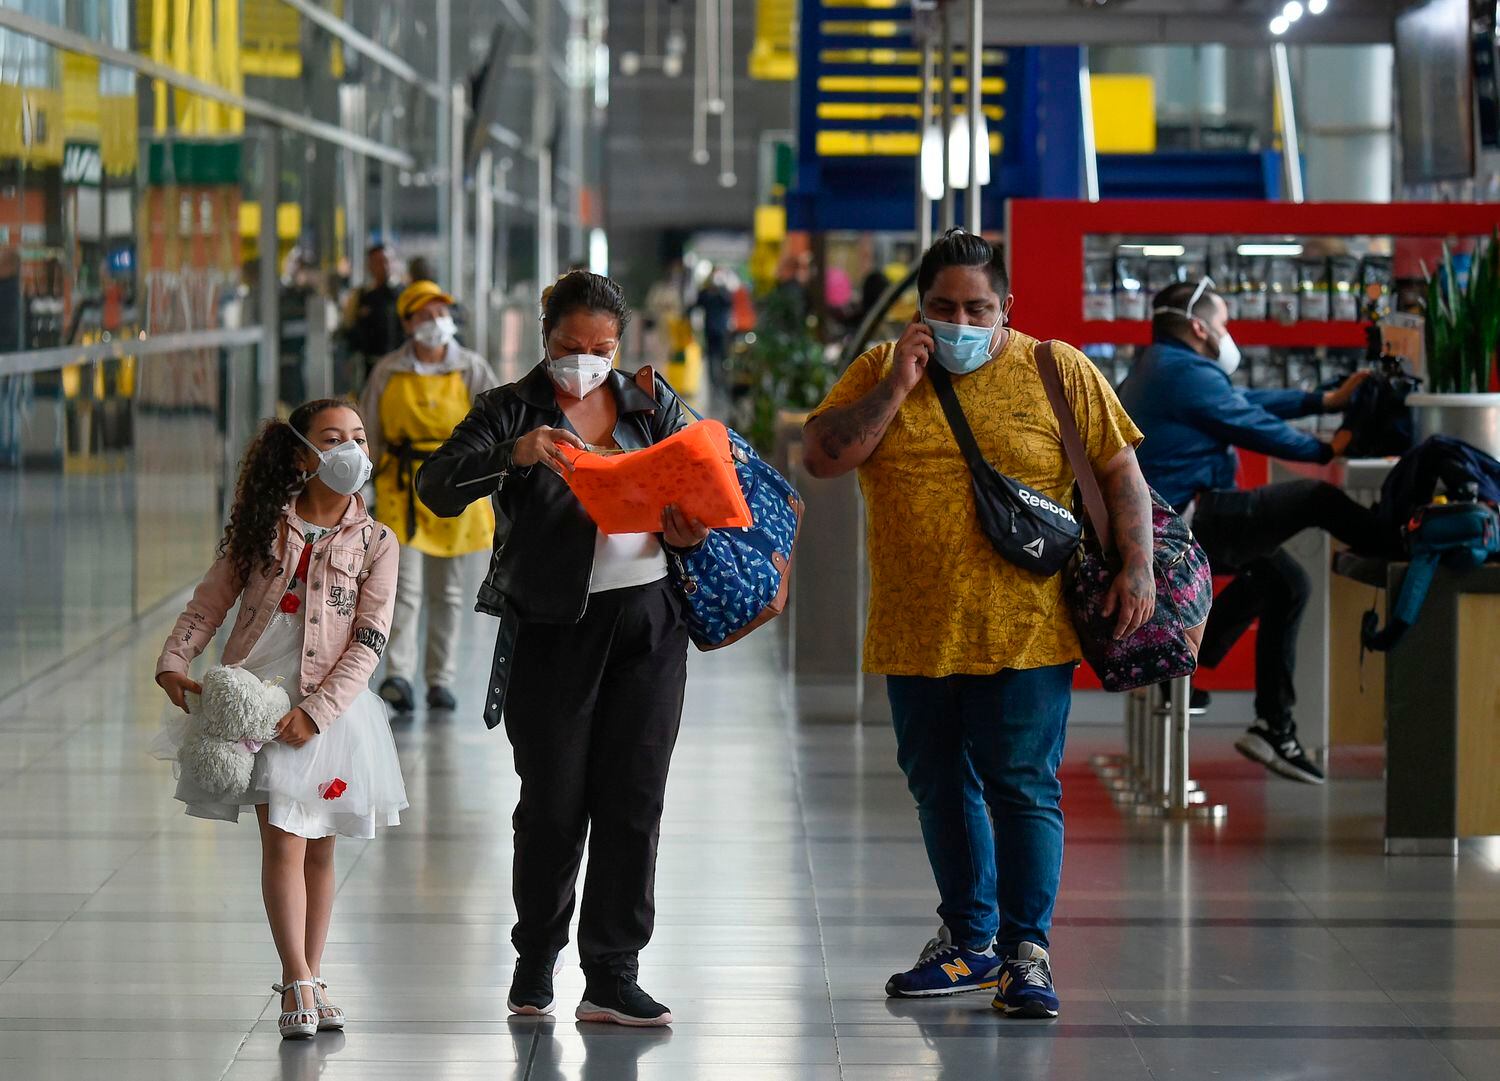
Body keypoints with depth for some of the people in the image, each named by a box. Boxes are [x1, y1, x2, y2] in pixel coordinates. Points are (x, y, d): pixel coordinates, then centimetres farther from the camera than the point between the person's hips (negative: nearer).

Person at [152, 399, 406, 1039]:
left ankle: (307, 981, 21)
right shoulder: (264, 527, 3)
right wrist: (173, 664, -8)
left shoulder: (374, 543, 0)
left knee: (319, 848, 9)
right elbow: (209, 602, 7)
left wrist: (316, 710, -16)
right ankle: (299, 984, -8)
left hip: (328, 706, 1)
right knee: (282, 840, -9)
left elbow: (368, 644, -6)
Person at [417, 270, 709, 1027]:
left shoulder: (652, 408, 9)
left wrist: (689, 532, -9)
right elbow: (437, 487, -14)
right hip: (551, 626, -3)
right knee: (553, 802, 2)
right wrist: (513, 453, -30)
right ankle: (535, 962, 21)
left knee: (633, 800, 1)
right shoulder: (511, 411, -1)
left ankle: (612, 977, 6)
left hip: (646, 621, 3)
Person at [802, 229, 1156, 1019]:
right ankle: (970, 942, 26)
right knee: (939, 787, 13)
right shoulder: (879, 371, 7)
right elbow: (820, 457, -3)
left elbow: (1120, 471, 5)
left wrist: (1136, 567, -7)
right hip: (914, 635, 4)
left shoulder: (1058, 373, 2)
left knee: (1023, 787, -7)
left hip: (1021, 630, -4)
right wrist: (897, 387, -10)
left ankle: (1027, 951, -2)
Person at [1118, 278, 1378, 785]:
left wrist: (1327, 400, 17)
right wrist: (1327, 449, 6)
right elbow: (1256, 427, -10)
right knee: (1318, 499, -9)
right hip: (1188, 524, -11)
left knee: (1285, 581, 19)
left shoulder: (1158, 369, 18)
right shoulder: (1188, 375, -16)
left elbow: (1246, 401, 19)